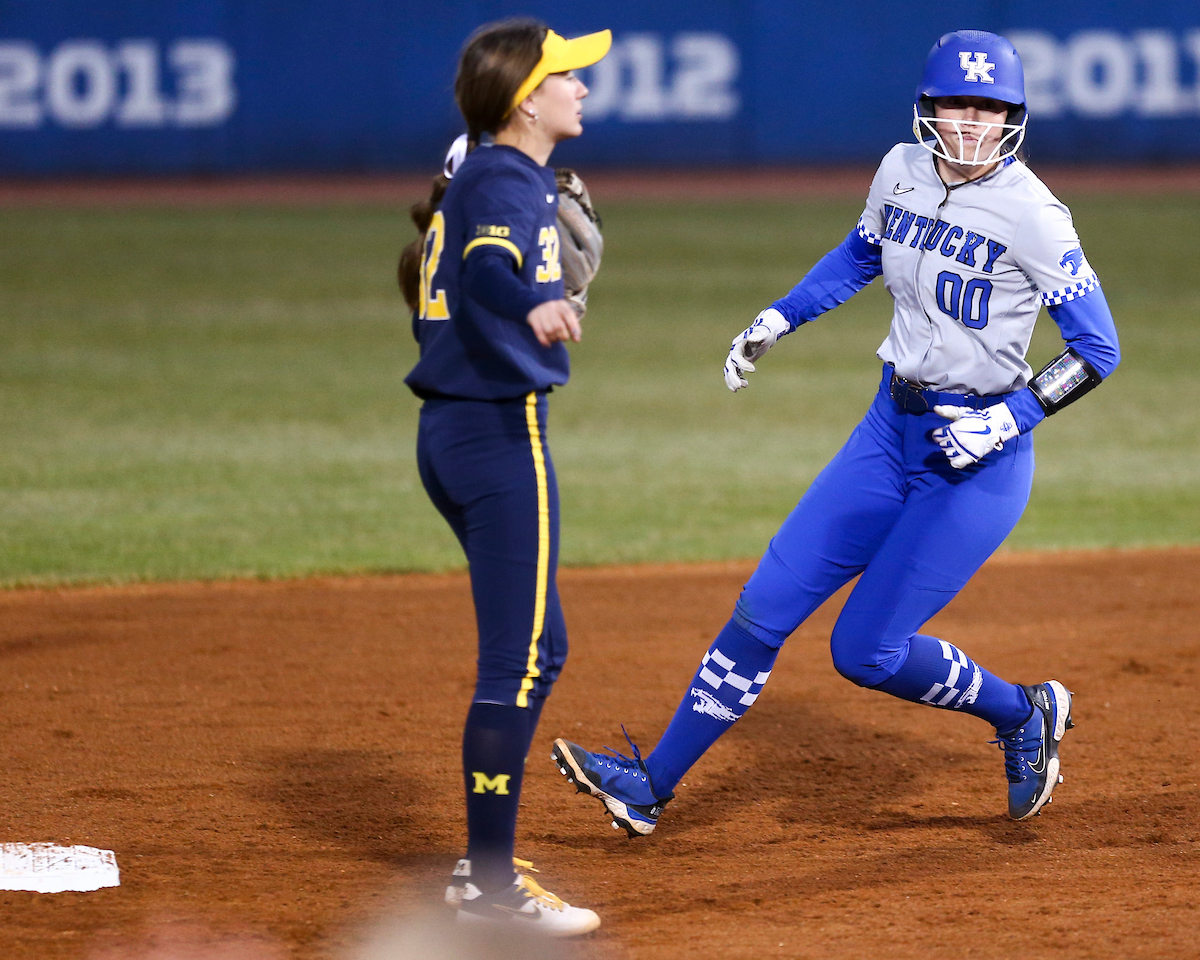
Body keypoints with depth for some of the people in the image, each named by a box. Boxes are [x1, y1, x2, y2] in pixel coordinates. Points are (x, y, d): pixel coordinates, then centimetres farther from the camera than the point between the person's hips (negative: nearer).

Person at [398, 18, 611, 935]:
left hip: (449, 432, 10)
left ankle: (486, 863, 24)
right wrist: (534, 307, -55)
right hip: (501, 428, -10)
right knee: (521, 656, -9)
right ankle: (489, 885, -9)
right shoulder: (510, 181, -14)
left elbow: (432, 270, 29)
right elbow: (485, 270, -35)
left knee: (534, 647, 19)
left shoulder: (474, 176, 13)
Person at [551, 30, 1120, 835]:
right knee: (766, 608, 2)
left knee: (865, 650, -8)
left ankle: (1025, 716, 17)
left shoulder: (1030, 214, -18)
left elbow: (1099, 350, -14)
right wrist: (778, 320, 15)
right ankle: (654, 785, 10)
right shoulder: (902, 172, 0)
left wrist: (1011, 420, -23)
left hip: (981, 456, -6)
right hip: (892, 428, 6)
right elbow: (861, 256, 23)